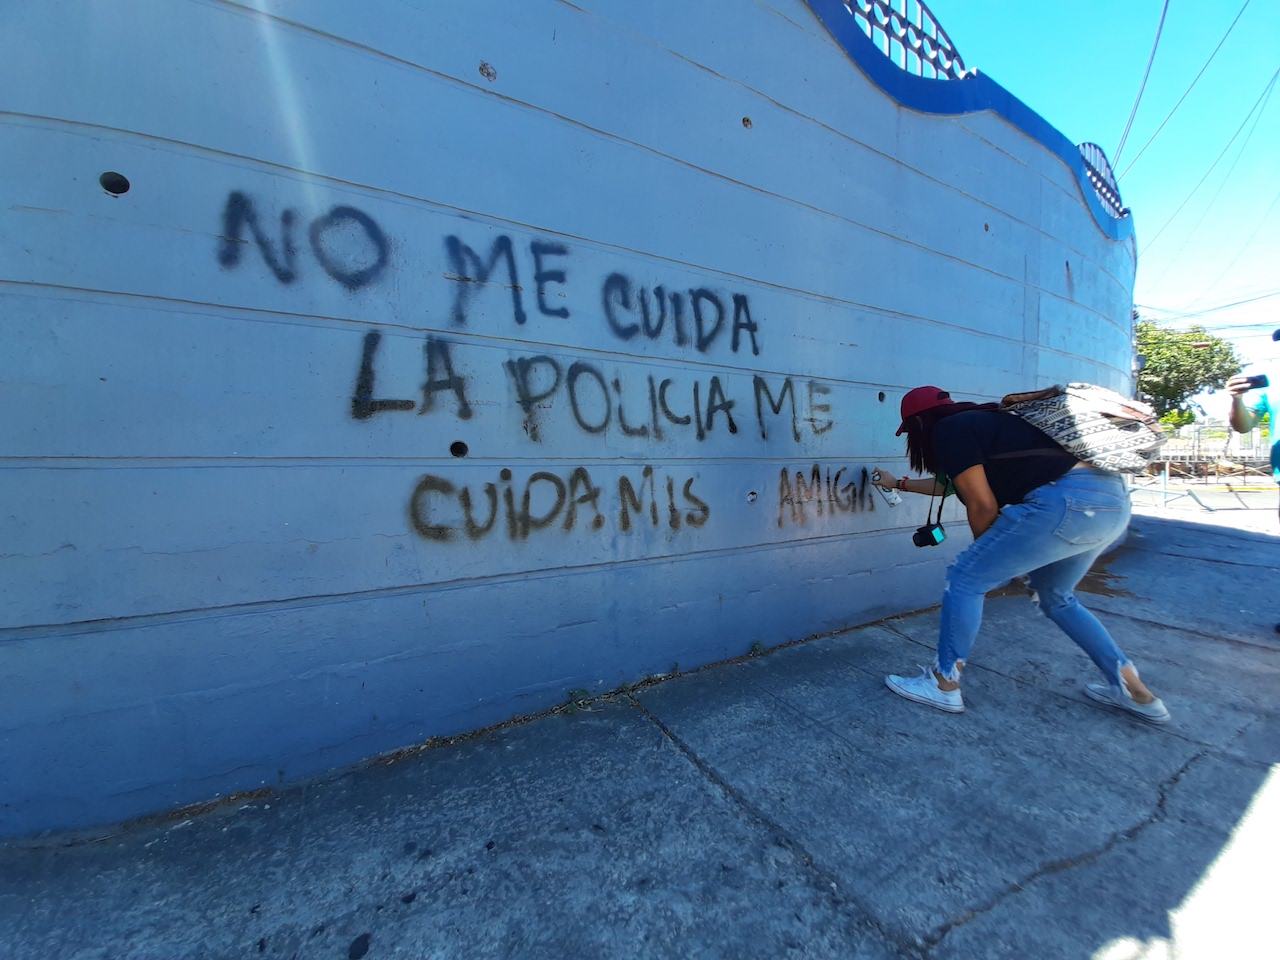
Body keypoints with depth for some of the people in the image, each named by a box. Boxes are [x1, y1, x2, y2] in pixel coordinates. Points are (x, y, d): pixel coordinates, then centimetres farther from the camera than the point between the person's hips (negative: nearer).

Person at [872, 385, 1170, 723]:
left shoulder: (947, 431, -5)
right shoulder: (977, 422, 25)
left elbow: (982, 505, -7)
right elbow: (949, 482, 40)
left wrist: (988, 555, 9)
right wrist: (899, 483, 53)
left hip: (1067, 502, -10)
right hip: (1111, 501, 10)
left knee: (965, 578, -1)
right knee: (1055, 597, 28)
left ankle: (943, 684, 10)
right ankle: (1133, 691, 33)